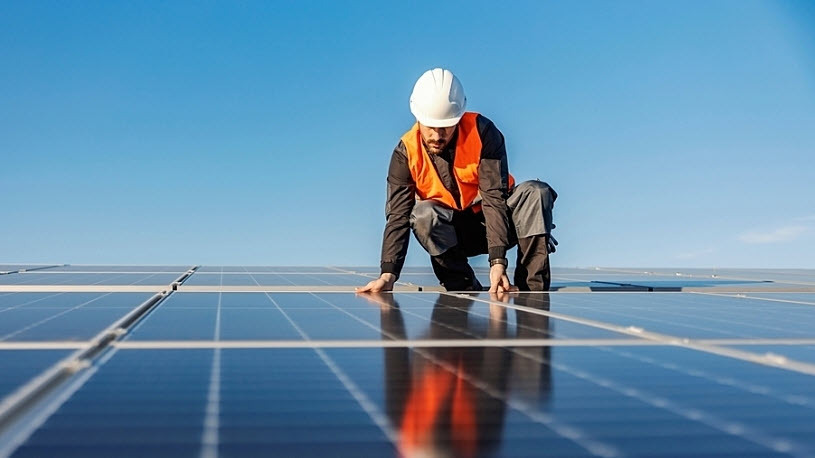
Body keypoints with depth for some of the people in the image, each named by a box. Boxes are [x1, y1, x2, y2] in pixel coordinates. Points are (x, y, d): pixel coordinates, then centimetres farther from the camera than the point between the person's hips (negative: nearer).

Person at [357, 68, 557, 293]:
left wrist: (498, 260, -35)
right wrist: (388, 274, -31)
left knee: (536, 192, -27)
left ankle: (532, 288, -26)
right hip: (452, 232, 1)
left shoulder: (482, 132, -19)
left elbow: (494, 198, -25)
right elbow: (398, 215, -17)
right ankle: (465, 289, -18)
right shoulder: (406, 152, -13)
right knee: (423, 214, -31)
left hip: (497, 219, 0)